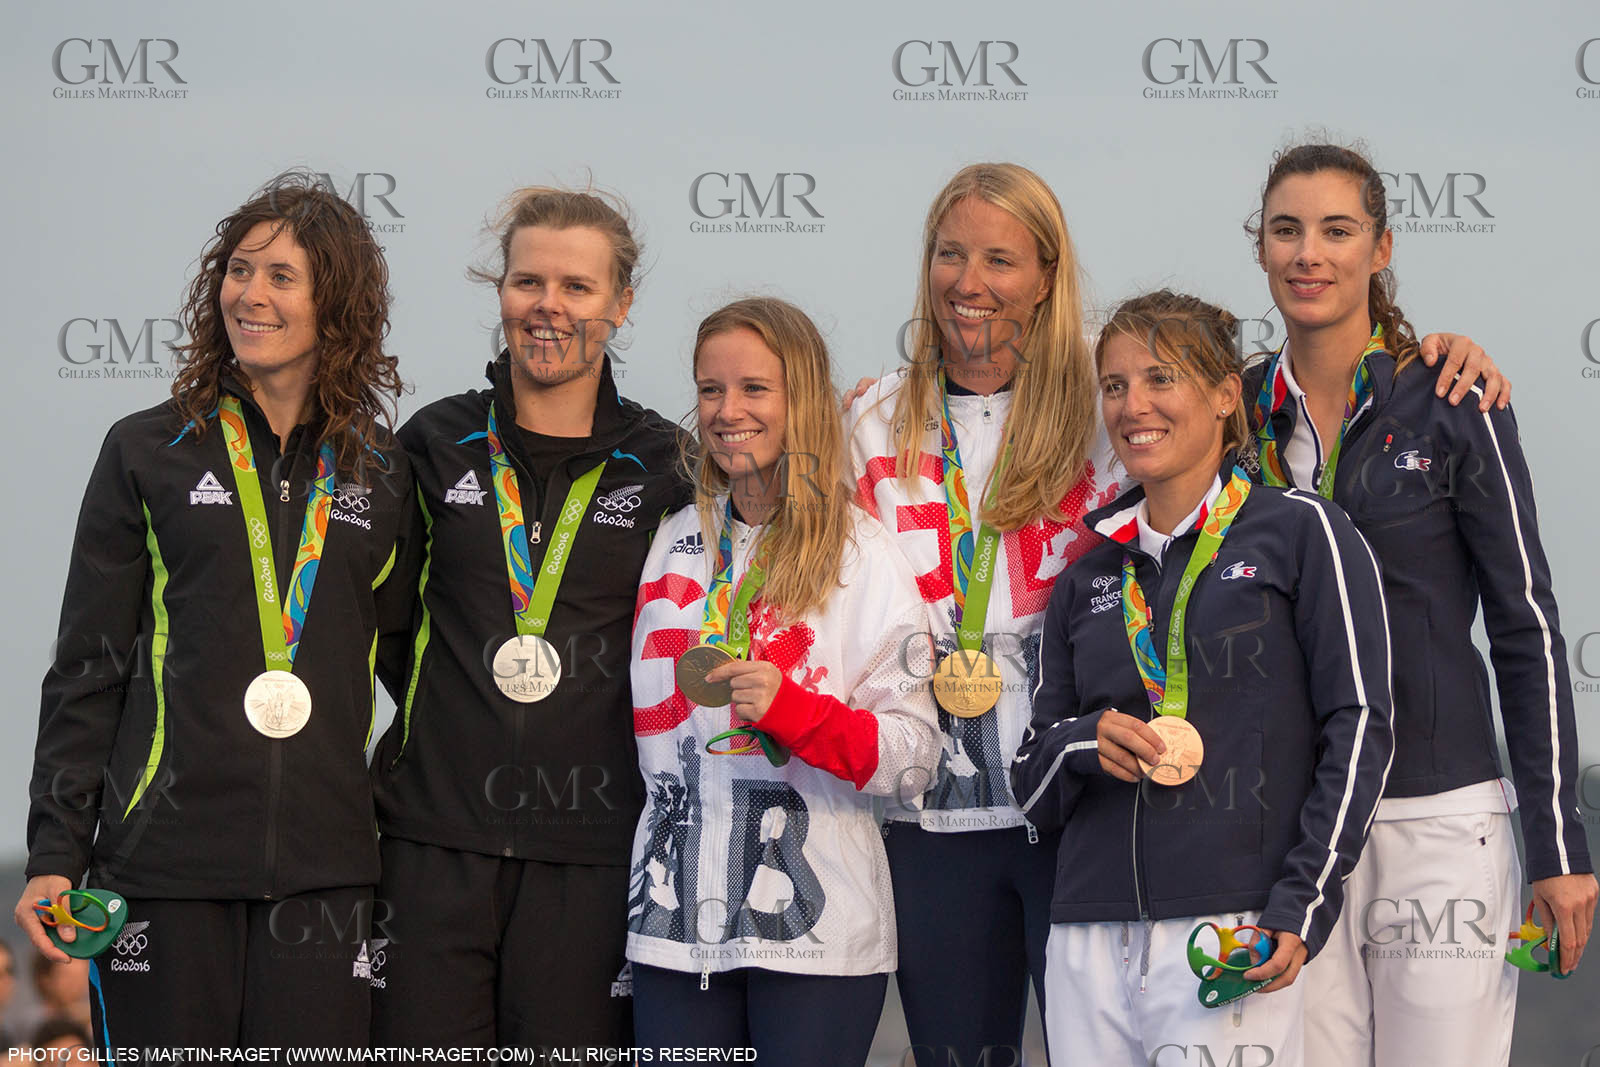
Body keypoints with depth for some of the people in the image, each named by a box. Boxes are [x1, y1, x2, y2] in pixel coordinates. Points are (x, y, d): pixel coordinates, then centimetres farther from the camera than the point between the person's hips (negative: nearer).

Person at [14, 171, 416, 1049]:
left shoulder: (383, 476, 10)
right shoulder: (150, 455, 5)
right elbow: (85, 672, 4)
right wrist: (54, 857, -2)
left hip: (322, 868, 1)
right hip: (163, 861, -1)